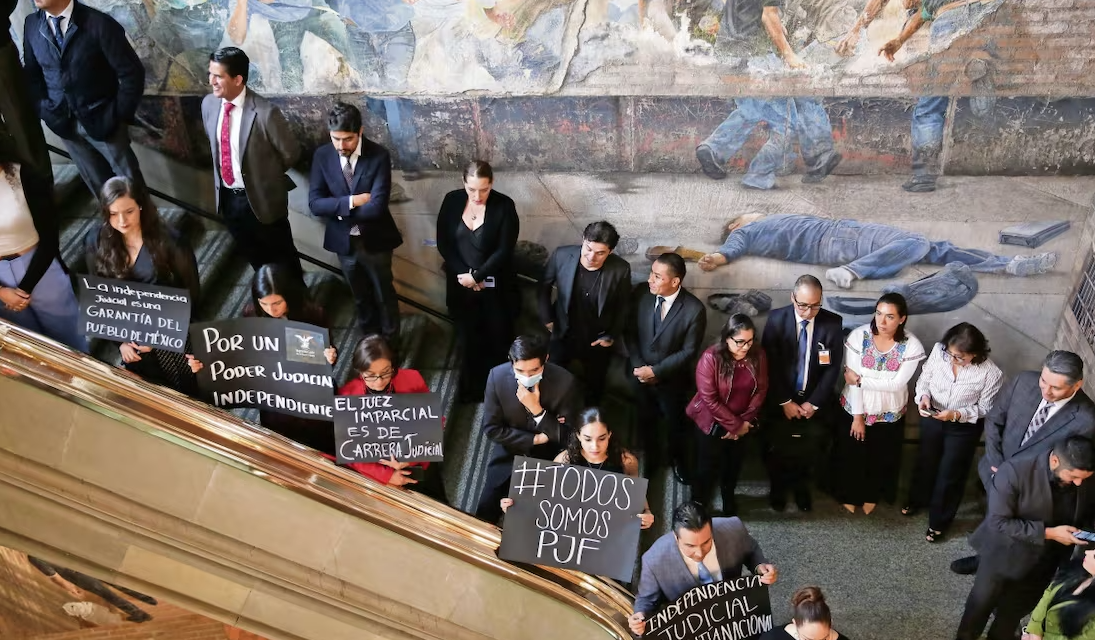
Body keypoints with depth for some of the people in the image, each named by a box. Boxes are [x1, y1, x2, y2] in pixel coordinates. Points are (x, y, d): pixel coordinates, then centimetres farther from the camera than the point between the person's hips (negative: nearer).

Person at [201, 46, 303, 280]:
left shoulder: (265, 112, -25)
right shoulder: (208, 104, -5)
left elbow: (290, 153, -11)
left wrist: (265, 177, 2)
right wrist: (222, 175, 11)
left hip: (261, 198, -5)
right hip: (227, 197, 6)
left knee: (283, 261, 13)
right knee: (256, 260, 23)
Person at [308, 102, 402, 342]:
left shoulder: (379, 156, -18)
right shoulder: (322, 156, -8)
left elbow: (377, 206, -26)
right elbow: (315, 203, -14)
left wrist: (338, 210, -16)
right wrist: (351, 201, -25)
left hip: (374, 240, -3)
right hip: (343, 242, 3)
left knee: (384, 295, 17)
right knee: (360, 297, 22)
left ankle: (390, 343, 37)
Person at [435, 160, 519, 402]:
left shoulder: (504, 205, -14)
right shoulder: (452, 200, -5)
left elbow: (504, 250, -15)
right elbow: (443, 243, -3)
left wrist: (476, 276, -18)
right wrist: (463, 274, -13)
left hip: (495, 287, -2)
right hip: (461, 285, 2)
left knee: (498, 341, 7)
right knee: (469, 340, 14)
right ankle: (471, 389, 30)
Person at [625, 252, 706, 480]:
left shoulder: (694, 309, -26)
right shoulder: (641, 293, -16)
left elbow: (689, 351, -19)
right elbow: (629, 331, -5)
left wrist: (655, 371, -20)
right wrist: (638, 366, -14)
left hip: (672, 379, -3)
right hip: (640, 374, 3)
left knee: (675, 424, 21)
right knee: (646, 420, 25)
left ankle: (677, 459, 51)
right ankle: (651, 459, 52)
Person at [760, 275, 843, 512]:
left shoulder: (832, 323, -12)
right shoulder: (776, 319, -13)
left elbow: (833, 368, -8)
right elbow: (769, 364, -11)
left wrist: (814, 403, -10)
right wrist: (784, 401, -13)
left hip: (815, 402, 1)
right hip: (781, 401, 0)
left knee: (807, 452, 12)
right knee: (777, 450, 13)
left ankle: (801, 486, 40)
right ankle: (777, 487, 40)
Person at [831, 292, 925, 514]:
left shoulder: (912, 345, -20)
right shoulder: (859, 335, -20)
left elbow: (896, 384, -21)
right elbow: (851, 379, -17)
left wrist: (860, 380, -21)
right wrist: (857, 416, -15)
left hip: (889, 414, 0)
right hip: (855, 409, 0)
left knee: (881, 458, 21)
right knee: (851, 455, 19)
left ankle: (872, 495, 49)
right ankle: (850, 495, 46)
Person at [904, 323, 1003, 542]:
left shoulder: (991, 373, -29)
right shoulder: (938, 351, -21)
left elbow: (985, 409, -16)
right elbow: (924, 379, -5)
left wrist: (957, 415, -30)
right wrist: (923, 396, -25)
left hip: (964, 428, -3)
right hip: (931, 419, 3)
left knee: (950, 474, 14)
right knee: (925, 462, 26)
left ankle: (939, 521, 37)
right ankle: (917, 499, 56)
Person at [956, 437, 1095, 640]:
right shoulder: (1014, 471, -29)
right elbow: (998, 522, -29)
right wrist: (1047, 533, -33)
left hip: (1044, 563, 3)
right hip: (1003, 556, -3)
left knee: (1014, 612, 23)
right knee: (981, 605, 18)